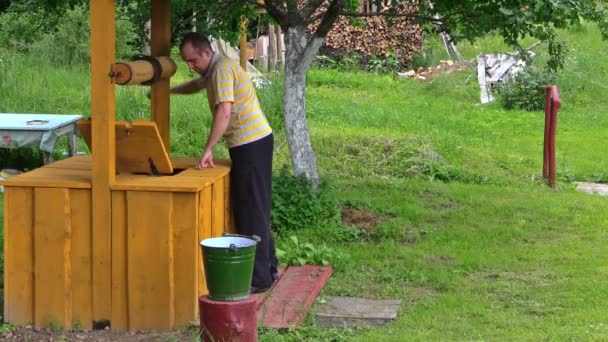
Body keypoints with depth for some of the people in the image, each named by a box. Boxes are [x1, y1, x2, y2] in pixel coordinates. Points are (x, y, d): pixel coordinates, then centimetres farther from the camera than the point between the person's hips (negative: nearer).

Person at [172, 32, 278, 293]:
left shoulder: (222, 68, -15)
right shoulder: (213, 70, 16)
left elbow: (224, 113, -26)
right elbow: (197, 84, 41)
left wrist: (207, 151, -27)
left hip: (251, 144, -10)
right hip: (254, 143, 10)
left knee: (251, 211, -8)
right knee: (257, 209, 17)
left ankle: (259, 278, -5)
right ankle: (268, 267, 26)